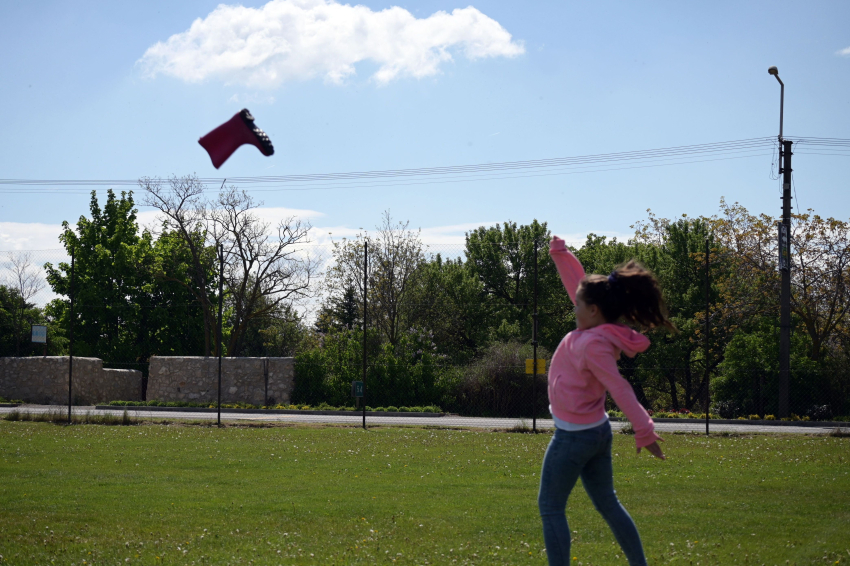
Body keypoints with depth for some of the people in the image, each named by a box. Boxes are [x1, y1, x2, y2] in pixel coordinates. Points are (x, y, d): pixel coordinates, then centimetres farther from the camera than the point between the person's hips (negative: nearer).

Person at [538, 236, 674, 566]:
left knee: (551, 509, 0)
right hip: (597, 431, 9)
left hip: (573, 438, -9)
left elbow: (620, 389, -30)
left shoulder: (594, 344, -24)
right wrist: (559, 253, 16)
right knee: (608, 504, 17)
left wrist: (644, 432, -33)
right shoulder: (597, 328, 1)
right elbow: (576, 282, 14)